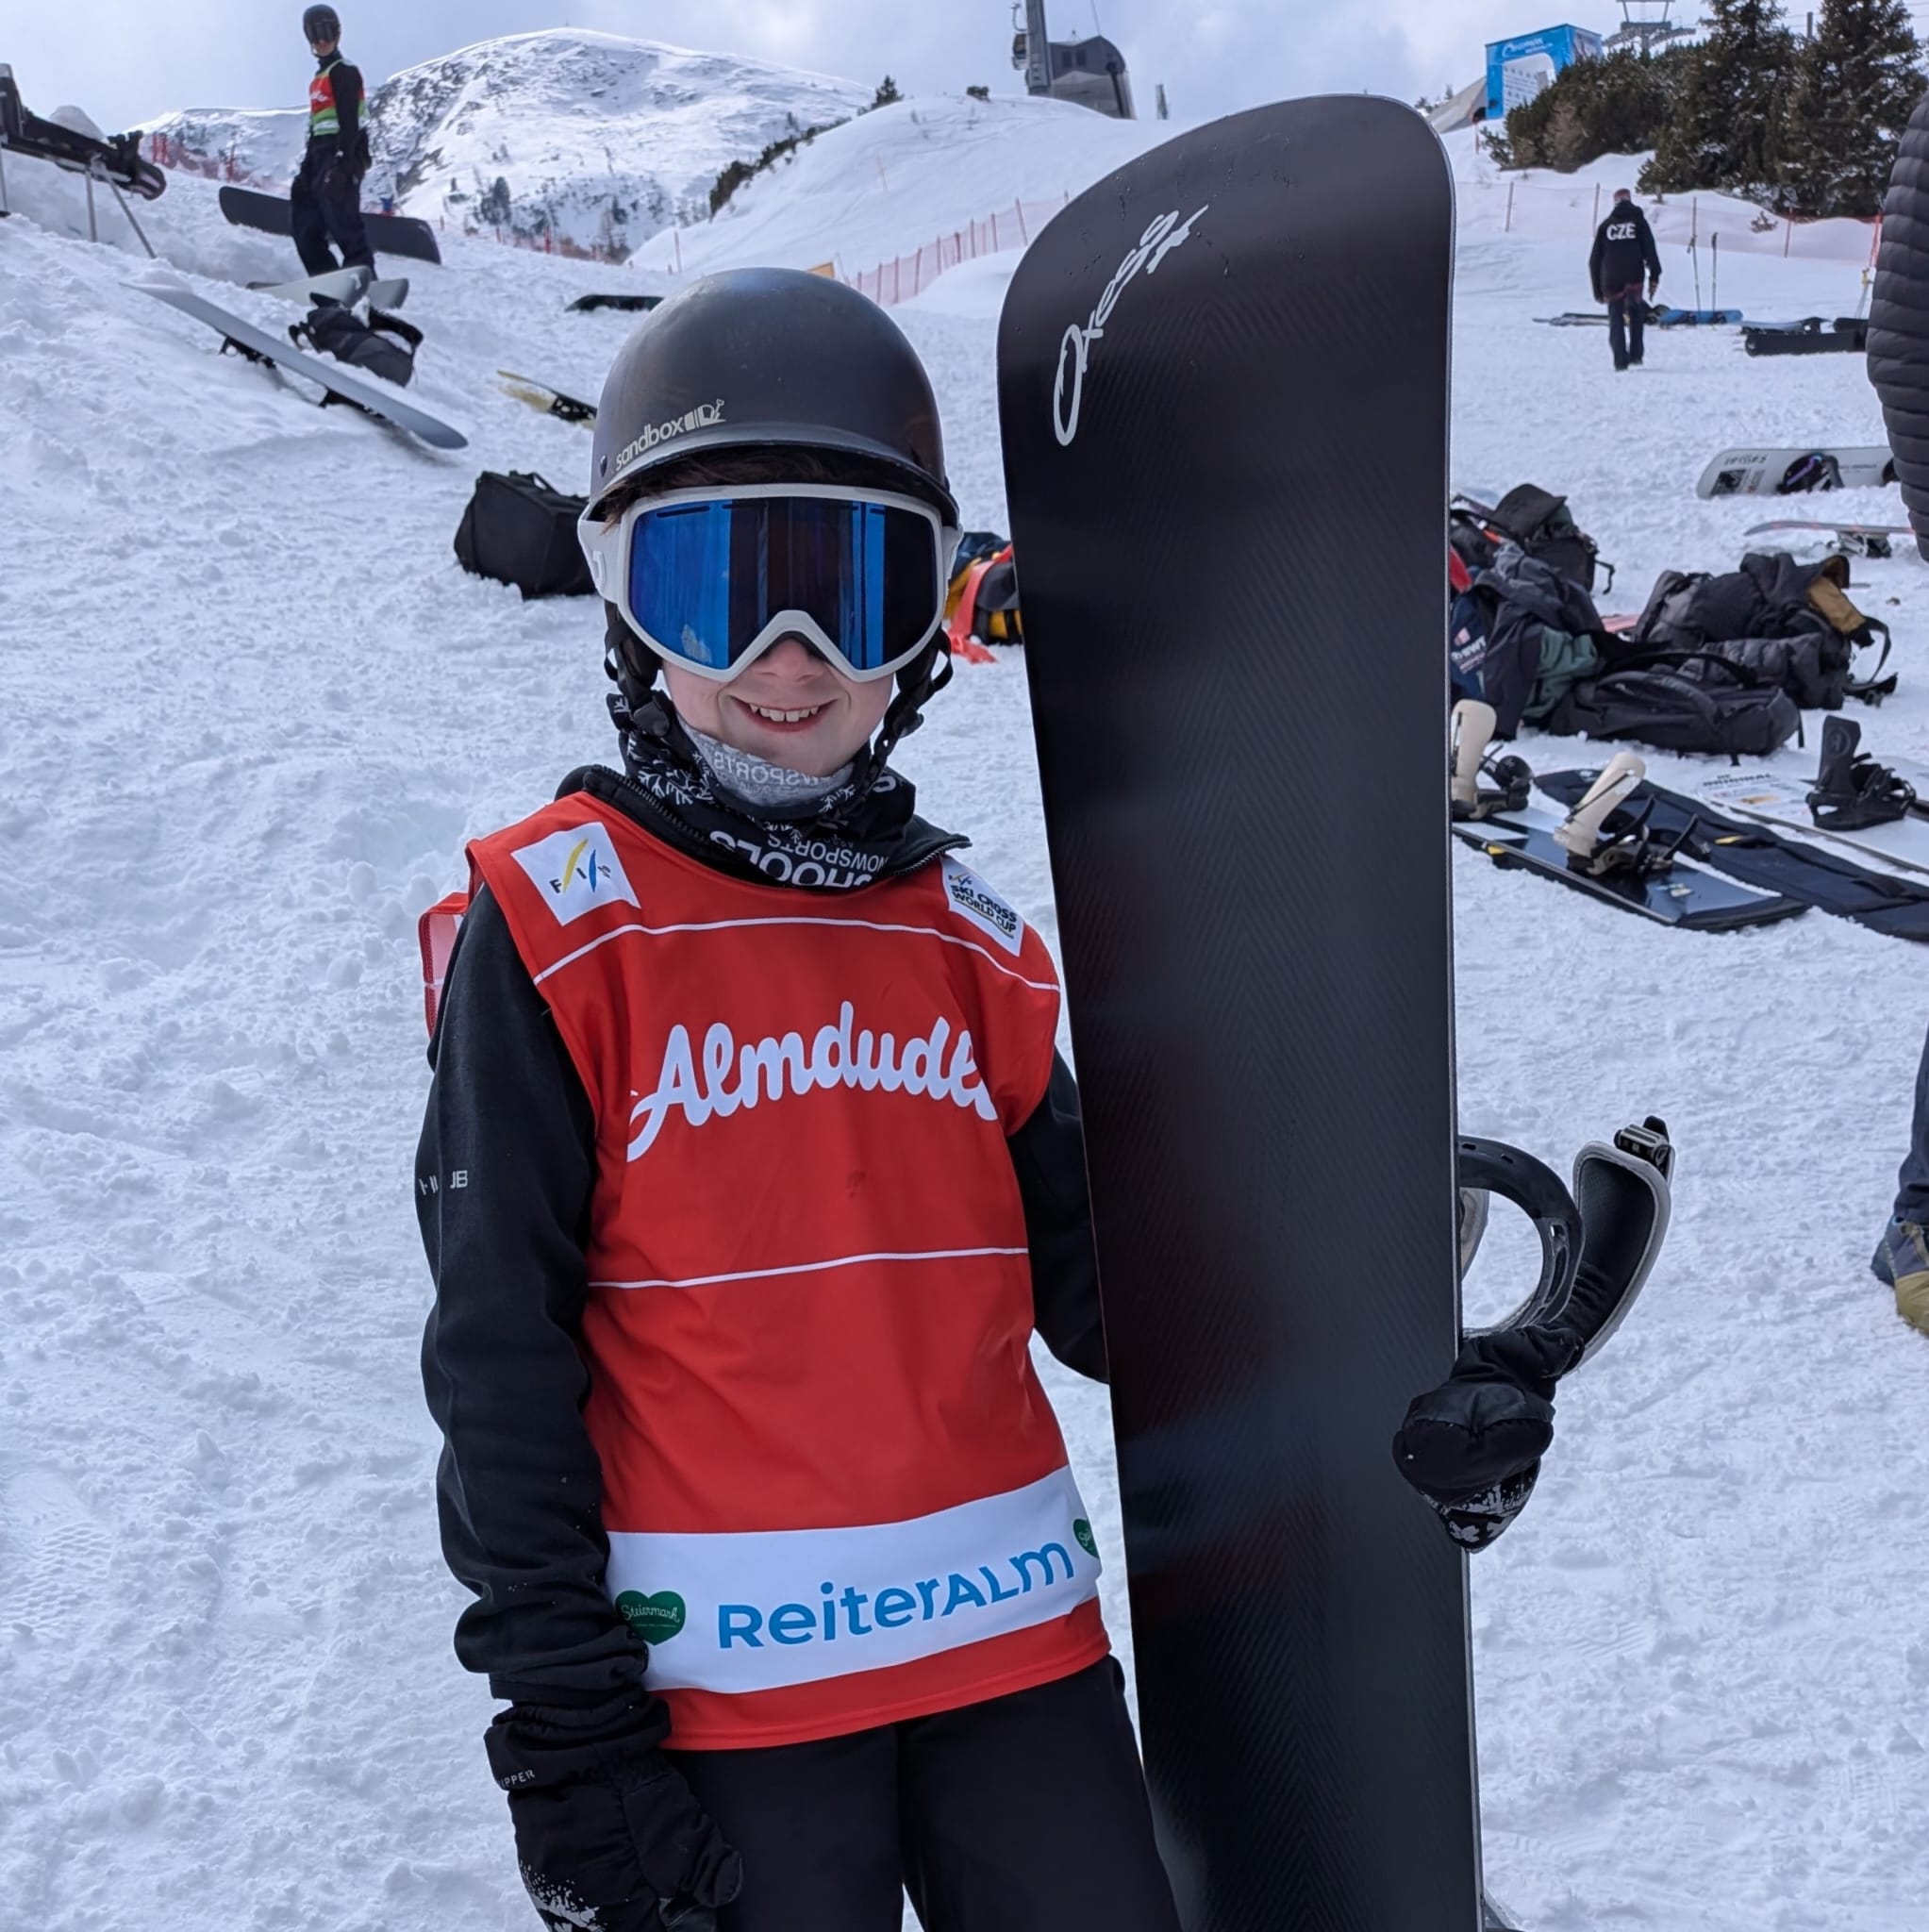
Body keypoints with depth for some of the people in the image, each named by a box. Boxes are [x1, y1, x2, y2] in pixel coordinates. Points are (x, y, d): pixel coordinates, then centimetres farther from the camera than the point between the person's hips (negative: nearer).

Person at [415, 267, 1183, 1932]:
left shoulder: (964, 939, 8)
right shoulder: (555, 927, -7)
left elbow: (1085, 1274, 12)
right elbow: (499, 1353, -7)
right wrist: (565, 1733, -7)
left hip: (1012, 1625, 5)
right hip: (723, 1673, -4)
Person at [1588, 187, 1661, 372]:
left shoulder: (1605, 226, 14)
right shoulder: (1638, 220, 9)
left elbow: (1594, 260, 12)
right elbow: (1650, 250, -2)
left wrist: (1597, 290, 16)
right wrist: (1654, 277, -3)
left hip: (1611, 281, 1)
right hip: (1634, 278, -1)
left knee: (1616, 320, 6)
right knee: (1635, 315, 18)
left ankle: (1620, 360, -6)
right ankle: (1635, 355, 8)